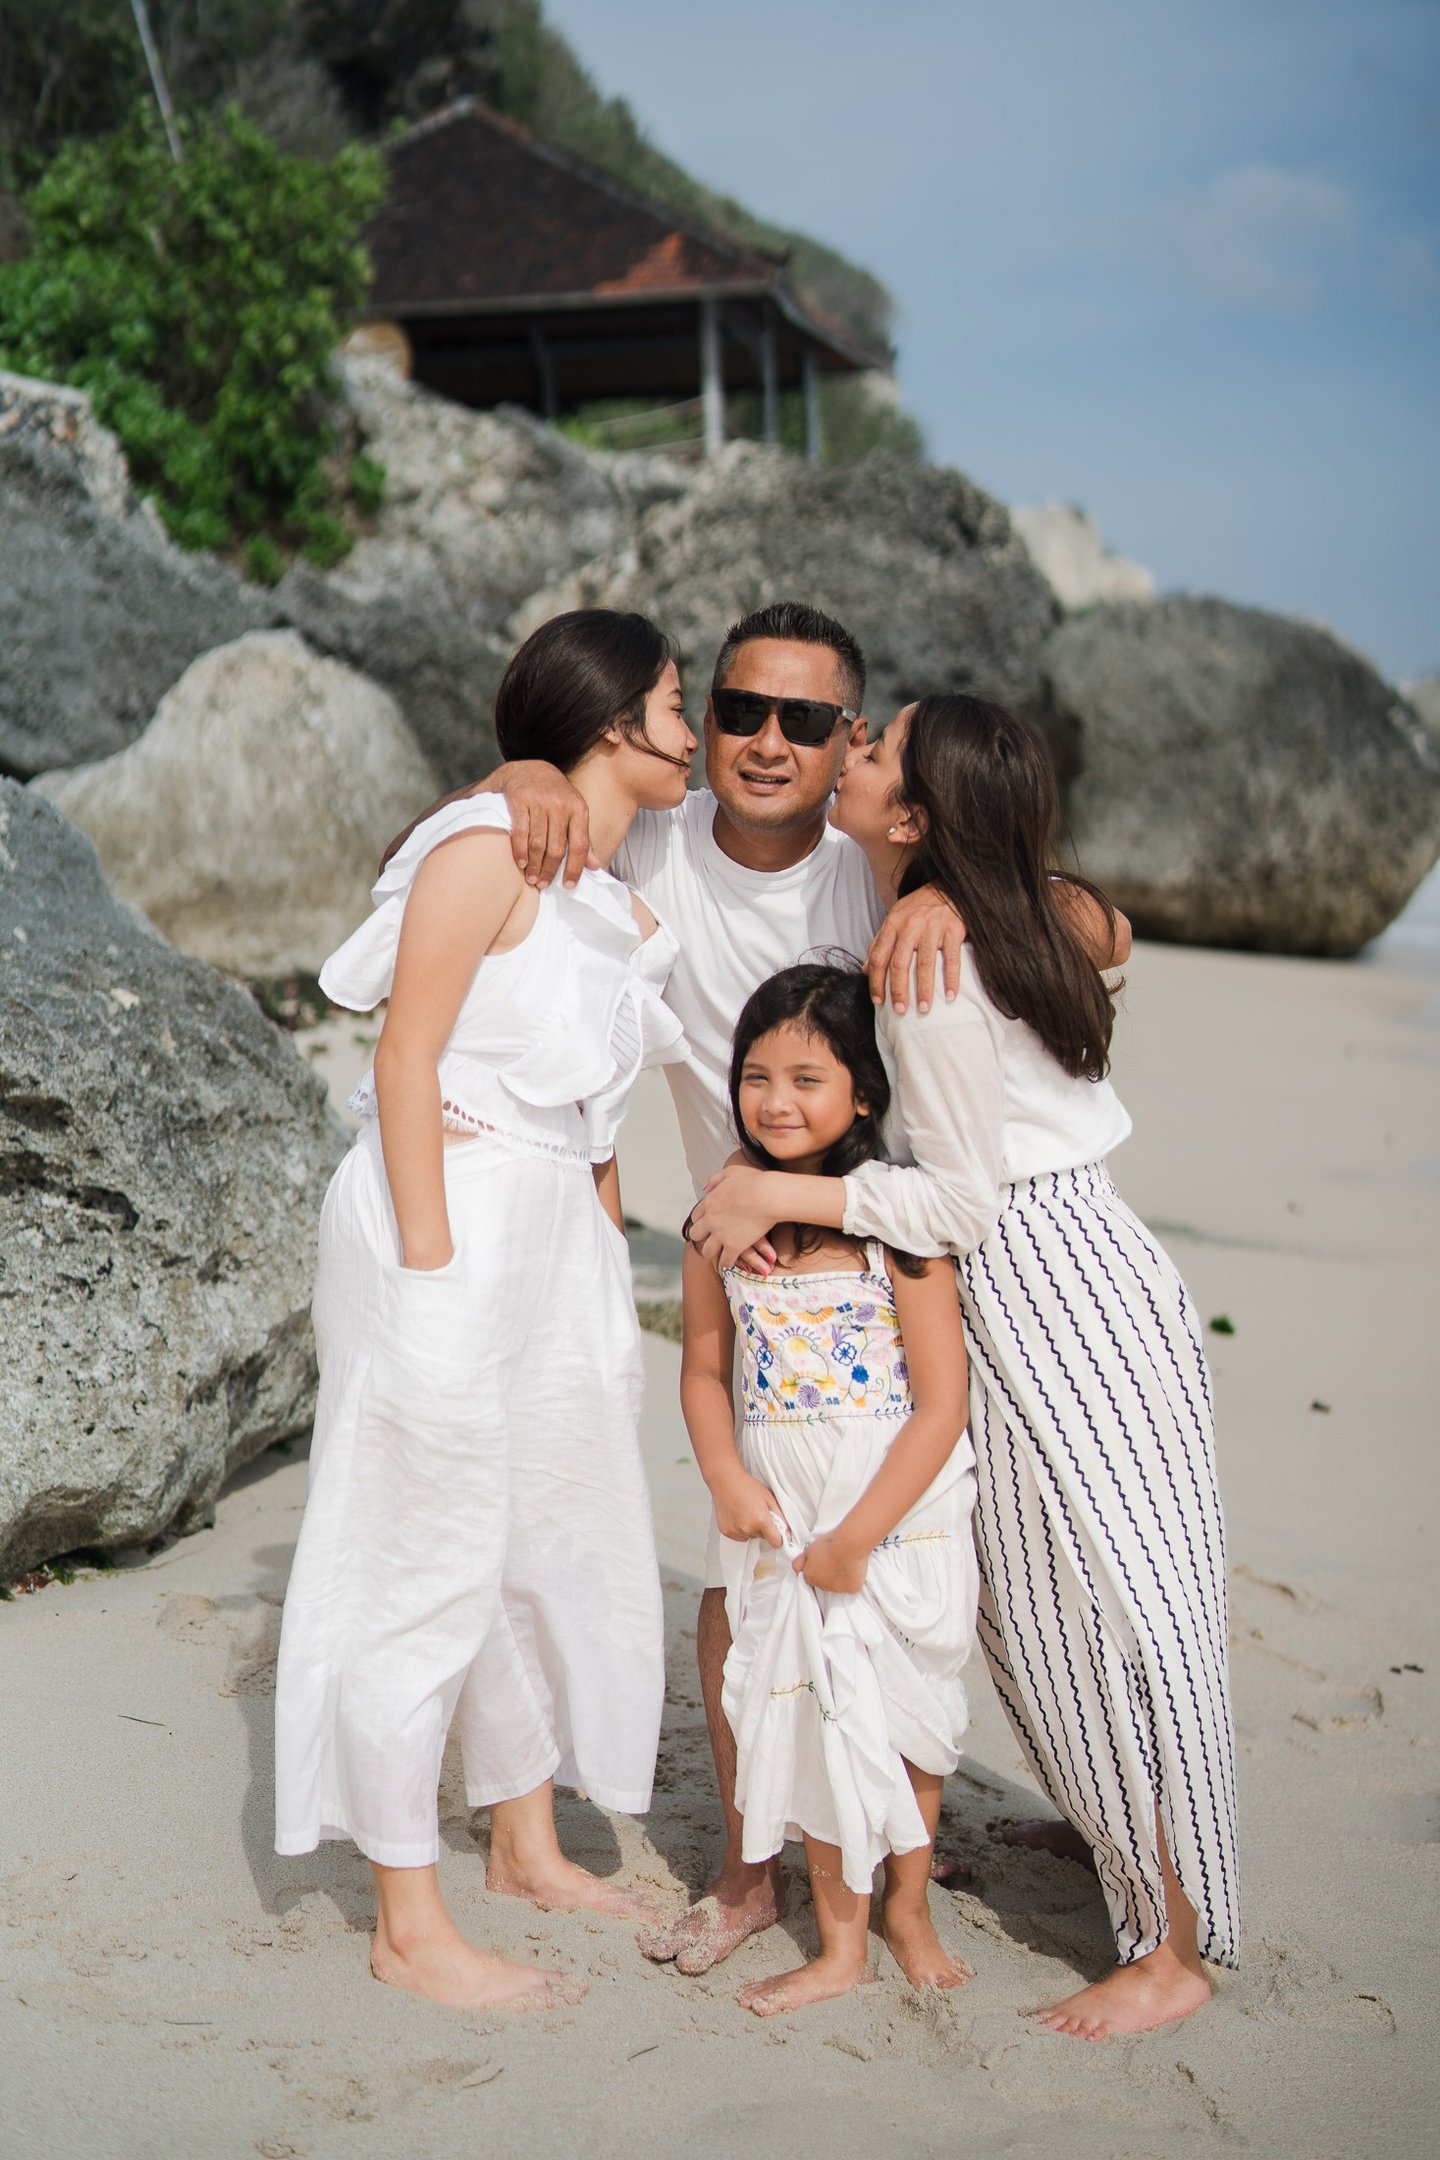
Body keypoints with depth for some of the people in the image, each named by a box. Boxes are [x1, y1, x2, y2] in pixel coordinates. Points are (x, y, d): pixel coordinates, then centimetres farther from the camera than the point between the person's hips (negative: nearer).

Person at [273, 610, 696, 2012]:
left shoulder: (622, 894, 13)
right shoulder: (488, 850, -13)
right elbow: (406, 1055, -15)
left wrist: (606, 1228, 13)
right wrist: (429, 1254, -19)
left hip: (557, 1238, 9)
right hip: (448, 1227, -9)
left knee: (558, 1538, 17)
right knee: (431, 1563, -2)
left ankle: (526, 1845, 35)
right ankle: (409, 1928, 10)